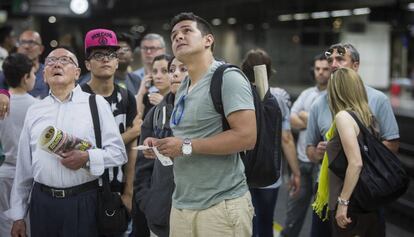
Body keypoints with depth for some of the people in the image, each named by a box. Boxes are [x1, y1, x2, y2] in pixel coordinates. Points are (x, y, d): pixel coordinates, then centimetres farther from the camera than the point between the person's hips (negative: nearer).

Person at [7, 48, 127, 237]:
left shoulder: (96, 104, 0)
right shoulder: (34, 111, 10)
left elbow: (118, 153, -2)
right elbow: (23, 167, 12)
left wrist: (87, 158, -19)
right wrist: (17, 215, 11)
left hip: (83, 203, -3)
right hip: (42, 202, 3)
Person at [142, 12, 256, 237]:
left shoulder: (227, 77, -11)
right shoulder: (183, 88, 15)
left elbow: (246, 137, -21)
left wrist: (187, 146, -18)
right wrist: (162, 146, 4)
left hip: (221, 206, -8)